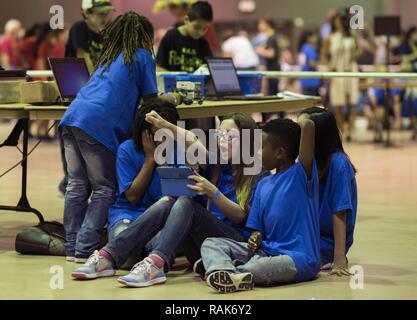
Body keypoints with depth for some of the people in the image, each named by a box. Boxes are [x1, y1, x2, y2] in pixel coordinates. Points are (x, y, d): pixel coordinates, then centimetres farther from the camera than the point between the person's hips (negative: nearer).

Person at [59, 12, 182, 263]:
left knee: (78, 186, 9)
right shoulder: (142, 56, 10)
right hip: (98, 125, -7)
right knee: (105, 190, 0)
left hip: (72, 118, 7)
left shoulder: (109, 57, 30)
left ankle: (73, 247, 10)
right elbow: (150, 100, 10)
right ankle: (85, 249, -7)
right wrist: (172, 99, 30)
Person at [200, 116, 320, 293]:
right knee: (211, 243, -4)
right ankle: (228, 273, -36)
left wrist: (302, 122, 3)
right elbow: (258, 228, 16)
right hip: (267, 251, 8)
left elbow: (308, 125, -20)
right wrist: (255, 238, -7)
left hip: (298, 259, -8)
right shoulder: (263, 185, 15)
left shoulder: (301, 174, -6)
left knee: (259, 267, -39)